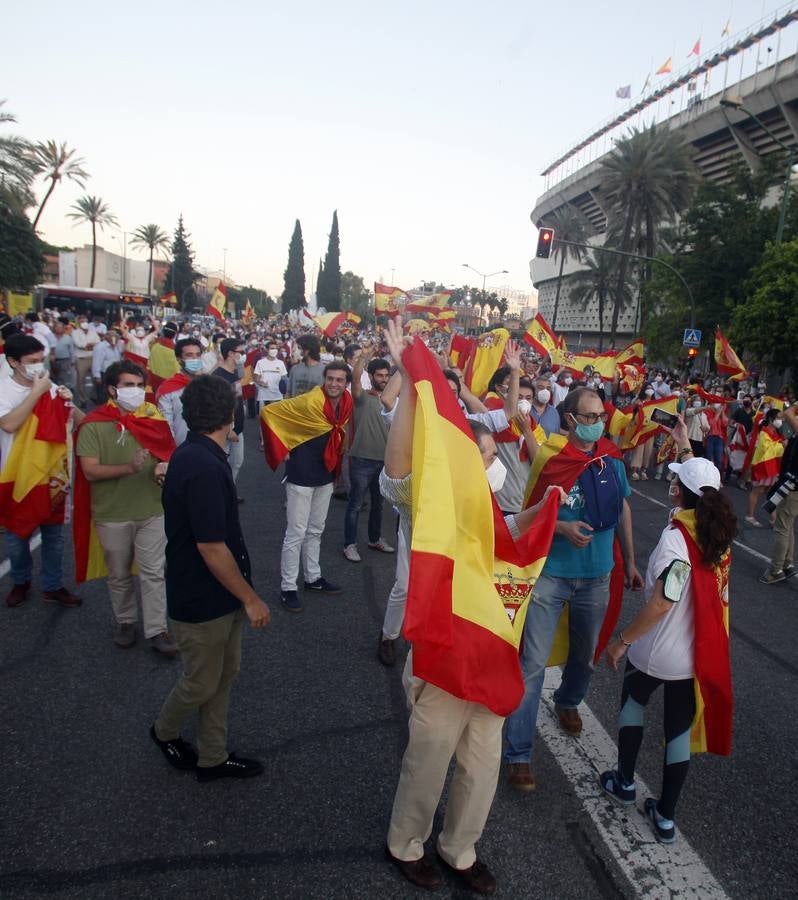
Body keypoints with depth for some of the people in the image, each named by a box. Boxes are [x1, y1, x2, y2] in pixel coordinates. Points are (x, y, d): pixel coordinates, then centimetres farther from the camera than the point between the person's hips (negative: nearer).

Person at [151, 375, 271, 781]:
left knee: (224, 675, 19)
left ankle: (212, 757, 34)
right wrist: (250, 599, -19)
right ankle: (165, 731, 41)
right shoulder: (204, 467, -29)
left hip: (217, 595, 9)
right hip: (203, 600, -9)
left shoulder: (190, 454, 3)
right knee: (201, 684, 13)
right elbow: (211, 548, -28)